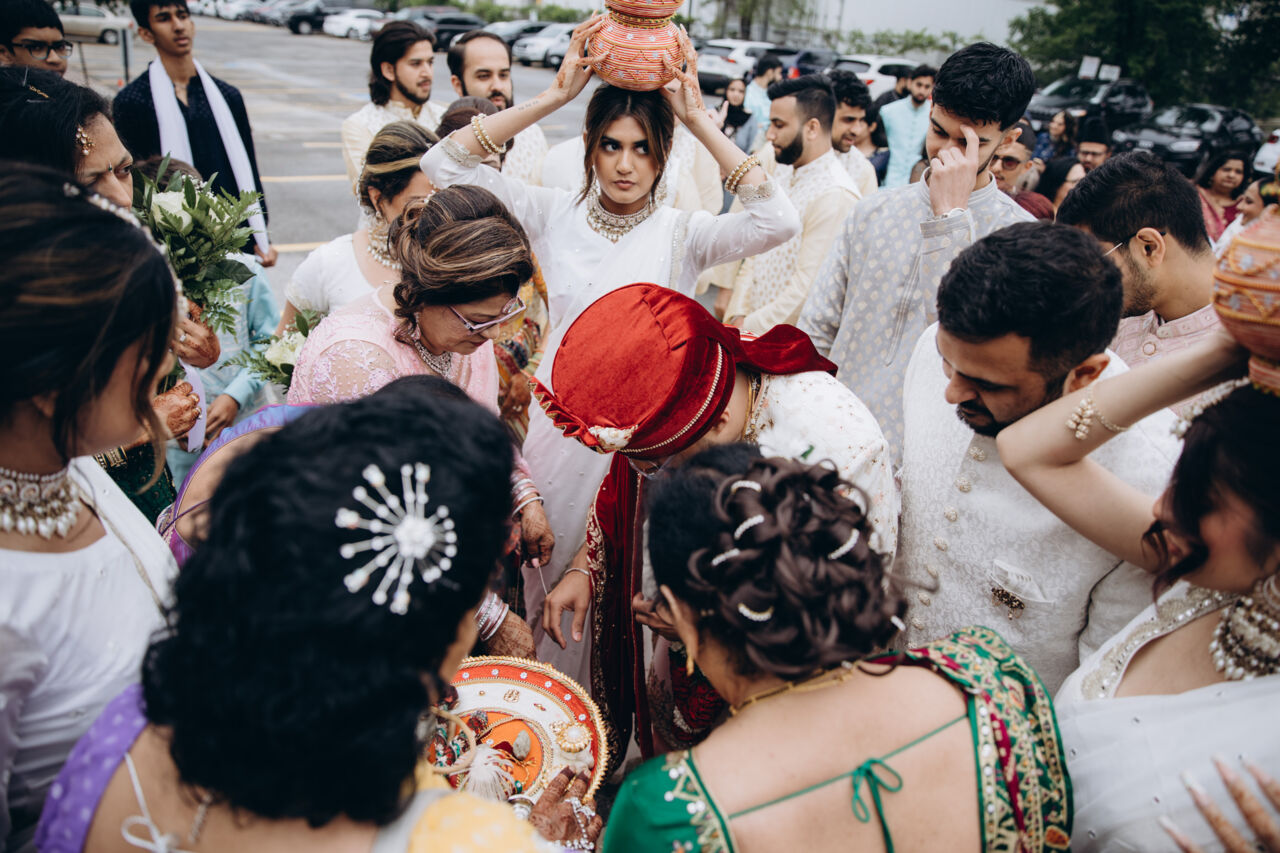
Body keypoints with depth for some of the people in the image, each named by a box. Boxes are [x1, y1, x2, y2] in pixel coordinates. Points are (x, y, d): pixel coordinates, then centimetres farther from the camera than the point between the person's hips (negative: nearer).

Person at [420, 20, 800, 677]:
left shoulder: (682, 234, -6)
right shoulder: (555, 214, -1)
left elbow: (778, 220, -23)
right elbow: (444, 165, -9)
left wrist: (698, 117, -20)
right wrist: (554, 95, -14)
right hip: (562, 424, 2)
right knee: (549, 591, 16)